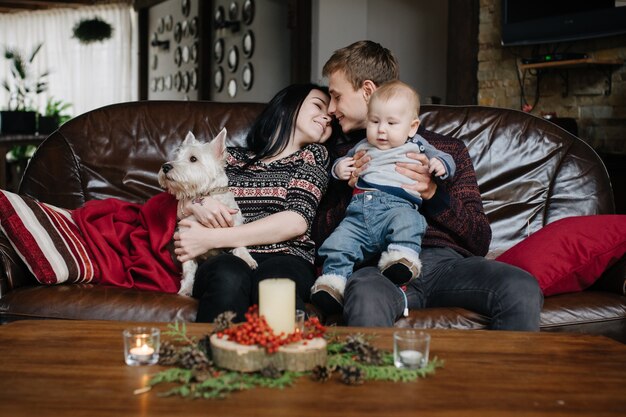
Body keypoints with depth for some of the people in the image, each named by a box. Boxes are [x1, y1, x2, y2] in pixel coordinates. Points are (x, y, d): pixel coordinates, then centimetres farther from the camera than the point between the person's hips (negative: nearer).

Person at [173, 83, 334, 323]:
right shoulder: (231, 158, 23)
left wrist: (211, 238, -5)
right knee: (230, 279, -36)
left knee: (274, 280, -37)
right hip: (228, 260, 1)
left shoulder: (312, 155, 18)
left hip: (286, 260, -1)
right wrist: (198, 204, -6)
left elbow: (296, 222, 1)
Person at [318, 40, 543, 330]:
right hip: (378, 265, -1)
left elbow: (480, 240, 10)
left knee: (523, 289, -29)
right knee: (365, 298, -39)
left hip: (444, 260, 1)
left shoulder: (447, 149, 19)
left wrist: (434, 194, -6)